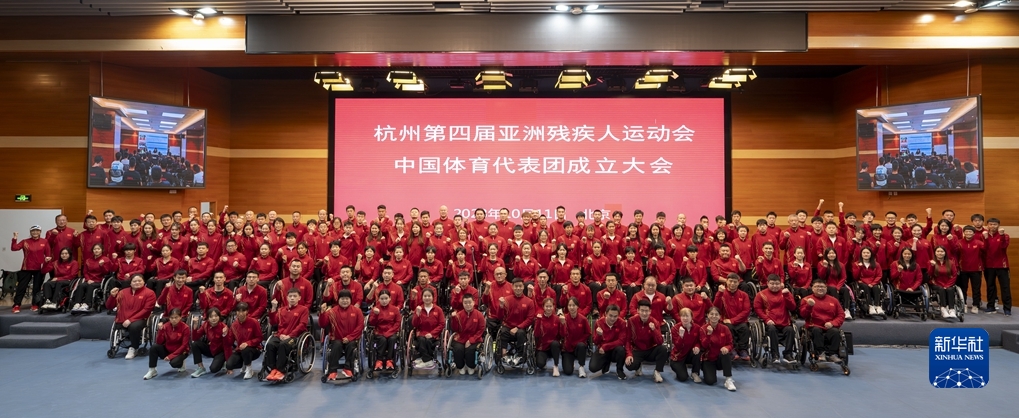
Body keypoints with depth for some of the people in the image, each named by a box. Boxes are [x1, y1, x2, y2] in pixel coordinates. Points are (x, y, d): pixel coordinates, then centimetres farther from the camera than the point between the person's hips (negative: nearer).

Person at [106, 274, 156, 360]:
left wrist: (130, 320, -16)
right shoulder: (123, 292, 15)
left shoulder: (149, 293, 0)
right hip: (122, 321, 6)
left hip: (138, 320, -6)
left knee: (134, 326, -36)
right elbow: (109, 307, 18)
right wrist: (112, 296, -2)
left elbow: (146, 310, -8)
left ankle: (133, 348, -12)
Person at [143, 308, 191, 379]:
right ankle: (152, 371, -10)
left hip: (180, 352, -4)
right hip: (167, 350, 4)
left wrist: (171, 356, -24)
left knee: (174, 363, -35)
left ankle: (181, 364, 5)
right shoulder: (166, 326, -6)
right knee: (154, 346, -23)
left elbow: (184, 346, -18)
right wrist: (160, 330, -23)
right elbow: (159, 342, -10)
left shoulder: (185, 328, -17)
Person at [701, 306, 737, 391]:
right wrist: (709, 334, -32)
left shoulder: (724, 329, -5)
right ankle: (711, 371, 15)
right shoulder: (703, 329, -8)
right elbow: (704, 346, -18)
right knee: (710, 381, -22)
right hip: (708, 359, -1)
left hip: (721, 358, 1)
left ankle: (729, 380, -26)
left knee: (726, 353, -35)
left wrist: (726, 348, -26)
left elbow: (730, 344, -2)